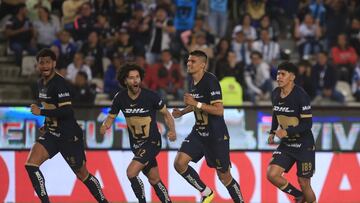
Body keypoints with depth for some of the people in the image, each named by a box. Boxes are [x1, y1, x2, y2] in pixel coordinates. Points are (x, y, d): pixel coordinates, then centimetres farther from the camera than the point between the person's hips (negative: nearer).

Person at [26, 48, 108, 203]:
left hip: (69, 136, -8)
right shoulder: (41, 83, 9)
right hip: (51, 133, 8)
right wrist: (47, 125, 14)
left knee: (82, 174, 5)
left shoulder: (59, 84, -18)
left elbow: (67, 111, -26)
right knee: (30, 164, -13)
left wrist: (41, 112, -21)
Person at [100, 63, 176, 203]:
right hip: (136, 144, 5)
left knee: (131, 172, -21)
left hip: (152, 142, -5)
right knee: (154, 180, 12)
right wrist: (105, 126, -20)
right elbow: (111, 117, 3)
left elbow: (166, 114, -6)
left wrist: (172, 131, -23)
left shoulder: (151, 96, -18)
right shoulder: (120, 98, -7)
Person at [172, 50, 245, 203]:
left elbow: (219, 110, -26)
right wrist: (182, 112, 15)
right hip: (199, 132, 8)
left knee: (224, 176, 0)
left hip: (216, 135, -8)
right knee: (179, 163, -8)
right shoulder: (193, 81, 6)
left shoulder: (210, 81, -20)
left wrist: (196, 104, -28)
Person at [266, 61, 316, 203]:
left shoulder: (300, 96, -19)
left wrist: (287, 132, -29)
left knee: (304, 183, -2)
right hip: (286, 144, 6)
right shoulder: (275, 94, 1)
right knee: (271, 174, -10)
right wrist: (272, 133, 4)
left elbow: (307, 123, -20)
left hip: (304, 145, -6)